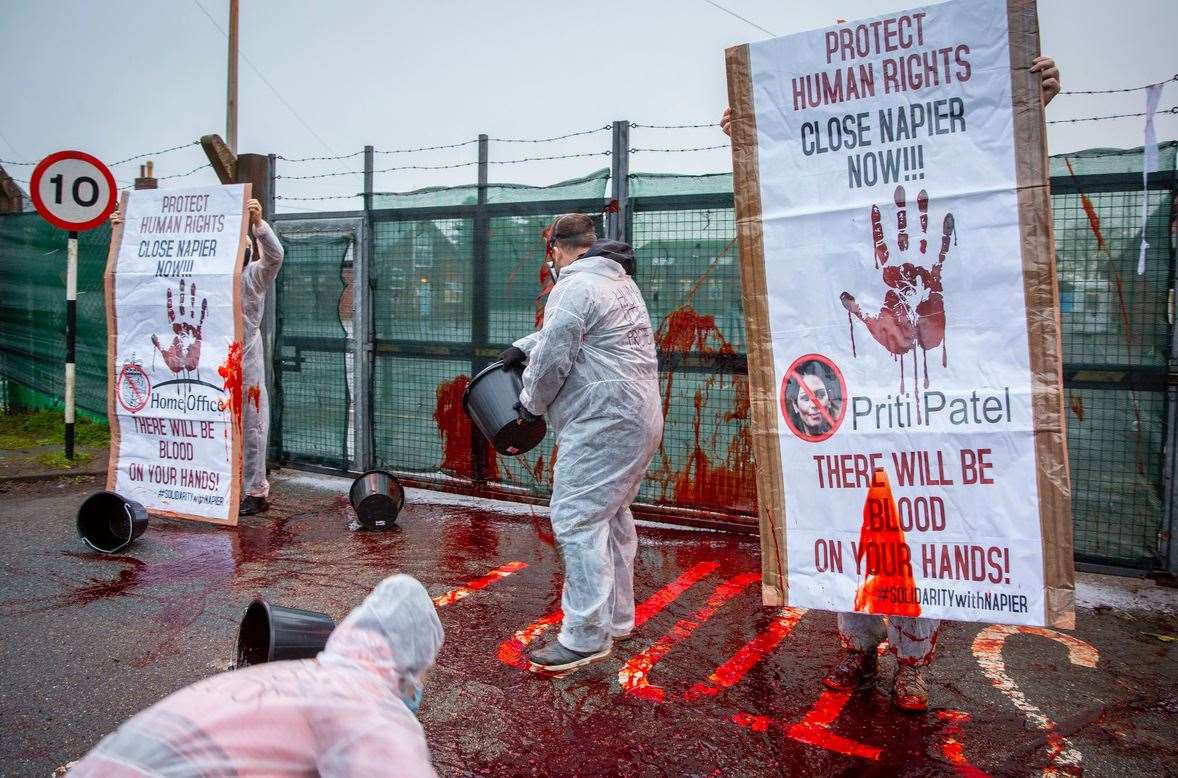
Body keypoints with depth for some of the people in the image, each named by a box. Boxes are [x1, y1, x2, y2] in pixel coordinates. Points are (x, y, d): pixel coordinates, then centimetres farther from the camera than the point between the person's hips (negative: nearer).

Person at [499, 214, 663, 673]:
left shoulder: (574, 286, -11)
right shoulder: (620, 281, 21)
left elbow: (553, 358, -13)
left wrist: (530, 402, 4)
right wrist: (524, 346, 33)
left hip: (603, 423, -10)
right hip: (641, 418, 11)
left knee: (578, 521, -8)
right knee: (613, 518, 18)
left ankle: (586, 638, -5)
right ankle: (617, 619, 27)